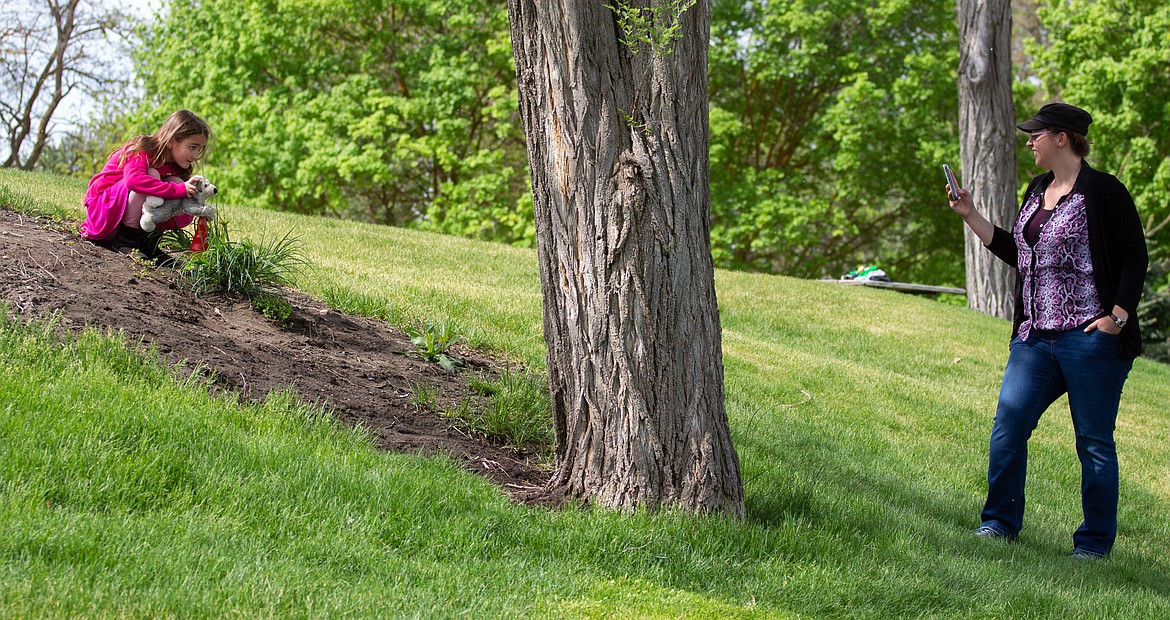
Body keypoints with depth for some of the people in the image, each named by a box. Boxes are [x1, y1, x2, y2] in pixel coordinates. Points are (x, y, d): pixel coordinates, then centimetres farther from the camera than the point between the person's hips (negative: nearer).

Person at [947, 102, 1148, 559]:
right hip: (1036, 335, 7)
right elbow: (1017, 253, 23)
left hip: (1090, 338, -7)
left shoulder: (1103, 191, -7)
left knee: (1094, 441, 1)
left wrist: (1117, 317, -15)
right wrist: (970, 216, 18)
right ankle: (1000, 522, 14)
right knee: (1007, 427, 0)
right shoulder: (1037, 191, 16)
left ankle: (1096, 542, 11)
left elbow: (1136, 258, -7)